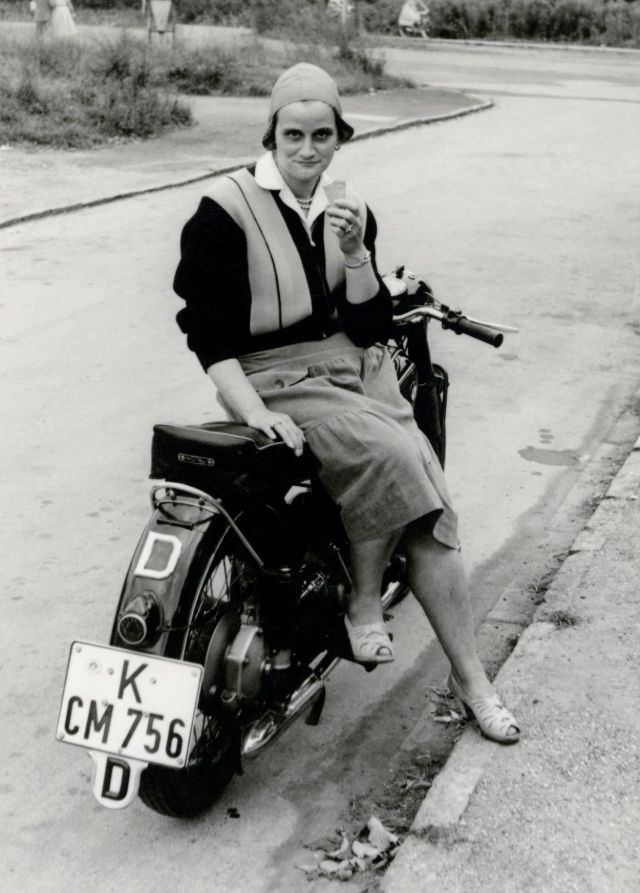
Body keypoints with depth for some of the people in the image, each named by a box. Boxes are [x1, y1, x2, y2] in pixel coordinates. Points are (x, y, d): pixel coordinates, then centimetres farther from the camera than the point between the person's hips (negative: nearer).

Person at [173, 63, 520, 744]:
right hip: (276, 380, -5)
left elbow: (368, 326, 5)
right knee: (388, 454, -30)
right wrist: (252, 410, -23)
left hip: (355, 367, 5)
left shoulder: (350, 209, 9)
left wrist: (355, 251, -11)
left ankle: (468, 676, -1)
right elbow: (208, 331, -11)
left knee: (427, 503, -10)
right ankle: (363, 603, -7)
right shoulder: (225, 210, -7)